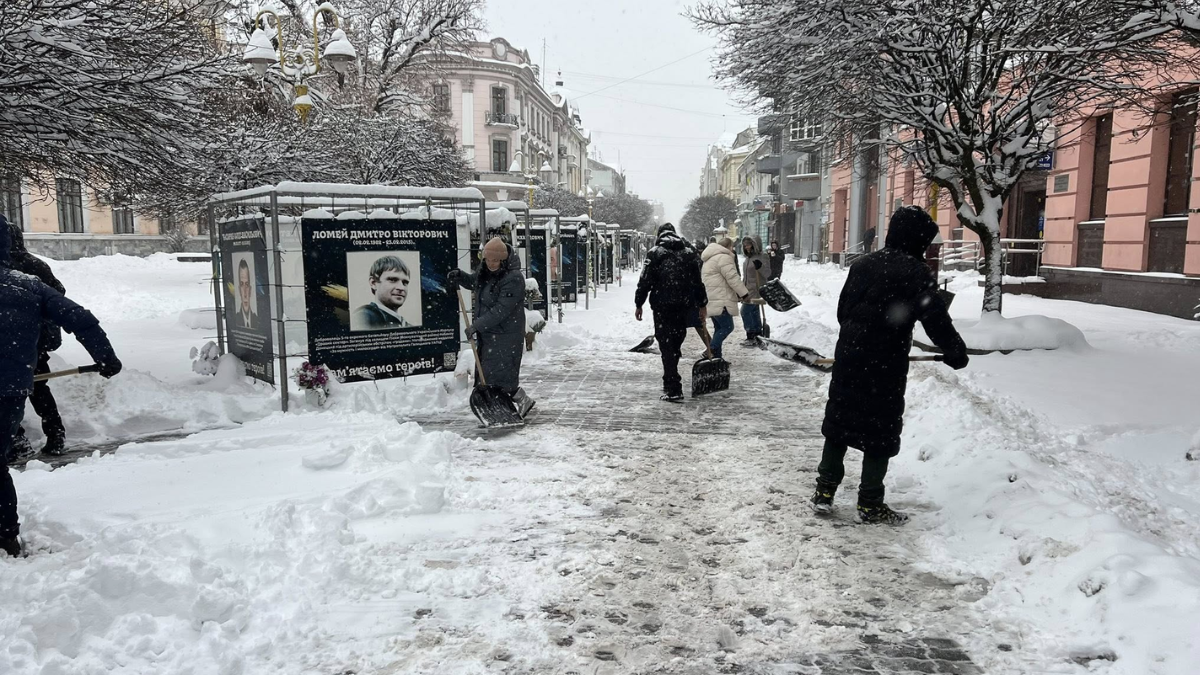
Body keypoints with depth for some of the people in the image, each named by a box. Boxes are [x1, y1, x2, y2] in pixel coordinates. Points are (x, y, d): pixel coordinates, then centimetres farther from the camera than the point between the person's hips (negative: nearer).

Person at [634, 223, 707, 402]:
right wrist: (702, 305, 17)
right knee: (676, 342, 16)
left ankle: (673, 389, -10)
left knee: (666, 344, -3)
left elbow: (645, 281, -5)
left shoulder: (655, 253, -3)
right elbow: (698, 281, 12)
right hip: (684, 305, 4)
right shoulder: (690, 252, 10)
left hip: (662, 306, -4)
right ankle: (670, 383, 27)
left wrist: (638, 304, 3)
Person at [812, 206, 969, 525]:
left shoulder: (862, 264, 9)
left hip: (847, 358, 6)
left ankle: (824, 492, 19)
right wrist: (956, 353, 3)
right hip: (885, 367, -6)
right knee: (880, 432, 5)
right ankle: (870, 504, 12)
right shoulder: (916, 273, -11)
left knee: (838, 423, 14)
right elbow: (936, 320, -12)